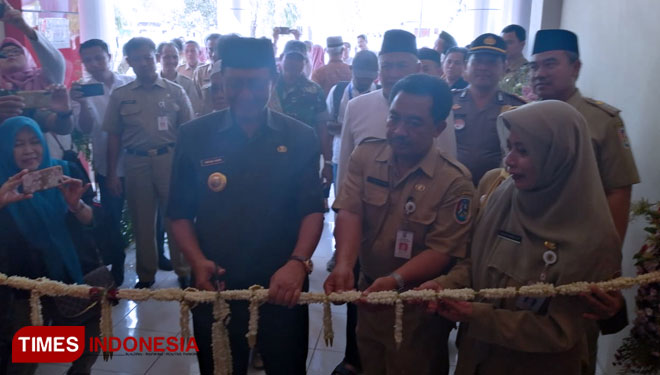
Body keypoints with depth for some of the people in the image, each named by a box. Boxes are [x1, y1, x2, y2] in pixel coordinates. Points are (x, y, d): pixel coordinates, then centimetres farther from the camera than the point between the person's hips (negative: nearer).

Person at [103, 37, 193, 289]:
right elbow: (114, 137, 8)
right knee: (142, 221, 10)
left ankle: (183, 270, 19)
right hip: (136, 162, 2)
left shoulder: (175, 91, 4)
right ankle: (146, 274, 25)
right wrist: (112, 173, 3)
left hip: (170, 159, -1)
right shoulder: (120, 95, 7)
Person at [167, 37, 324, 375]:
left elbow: (312, 209, -5)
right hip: (216, 287, 1)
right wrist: (197, 261, -14)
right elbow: (180, 213, 2)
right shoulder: (194, 136, -1)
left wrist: (298, 262, -21)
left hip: (282, 287, 0)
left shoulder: (300, 138, -1)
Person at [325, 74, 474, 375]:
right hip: (368, 292, 4)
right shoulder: (364, 155, -6)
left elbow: (442, 251, -18)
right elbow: (349, 213, -15)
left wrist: (395, 280, -34)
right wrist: (343, 266, -32)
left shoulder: (455, 180, -17)